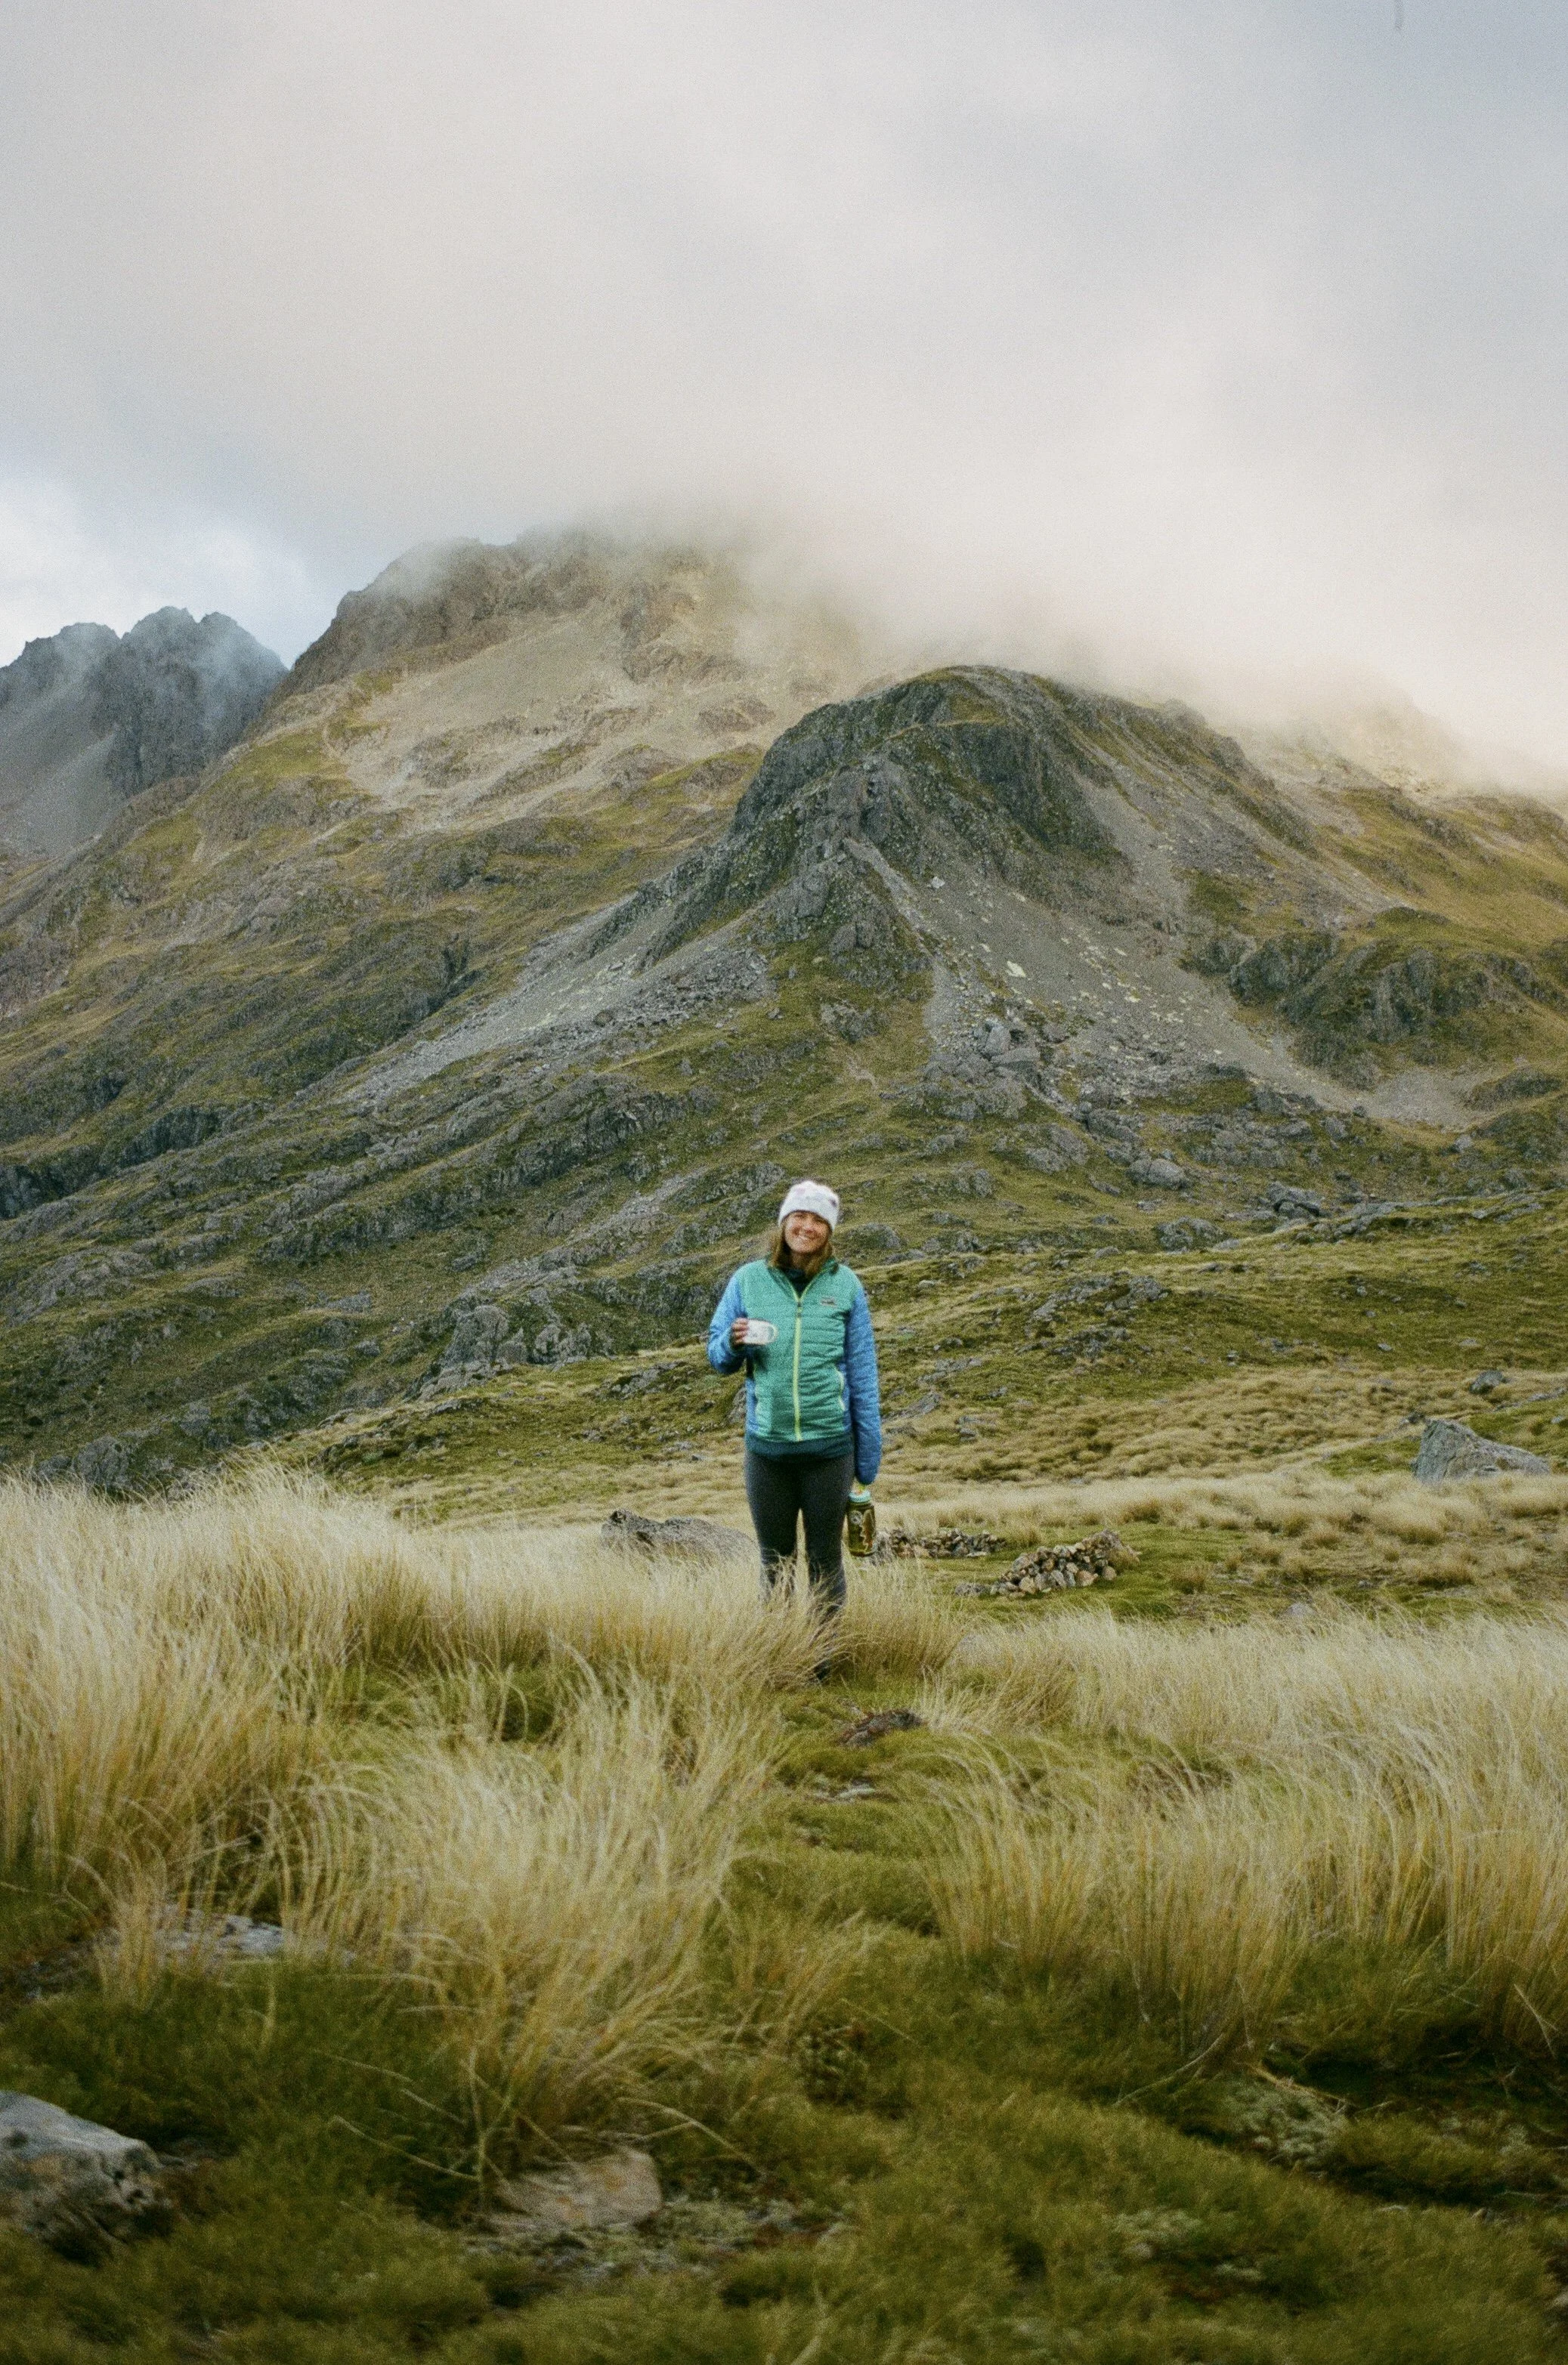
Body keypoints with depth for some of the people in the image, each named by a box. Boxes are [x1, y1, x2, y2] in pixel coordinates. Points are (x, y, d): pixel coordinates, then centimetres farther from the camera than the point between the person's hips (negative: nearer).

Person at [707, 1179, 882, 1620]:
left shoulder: (845, 1285, -1)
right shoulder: (748, 1280, 1)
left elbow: (863, 1374, 3)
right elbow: (718, 1358, 8)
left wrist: (868, 1457, 1)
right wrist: (733, 1343, -16)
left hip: (830, 1446, -1)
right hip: (767, 1446, 1)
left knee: (825, 1563, 10)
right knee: (775, 1564, 12)